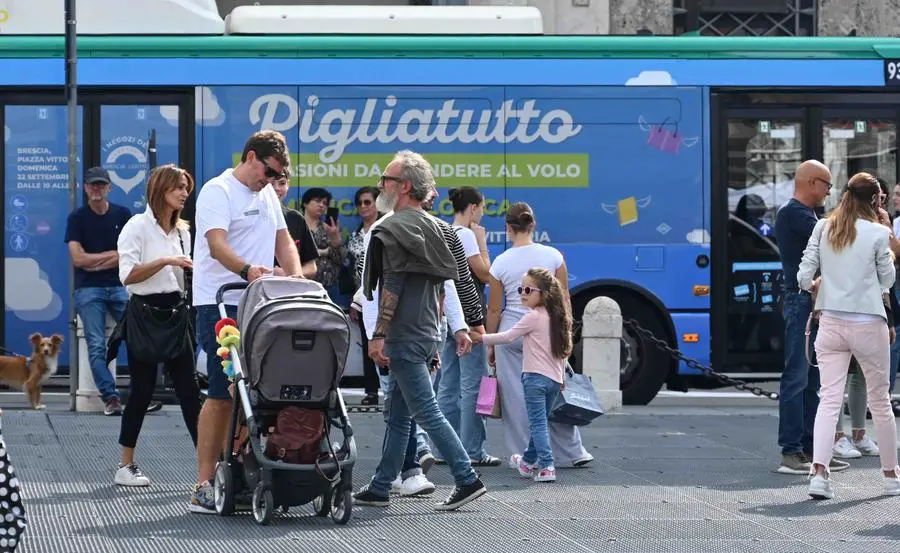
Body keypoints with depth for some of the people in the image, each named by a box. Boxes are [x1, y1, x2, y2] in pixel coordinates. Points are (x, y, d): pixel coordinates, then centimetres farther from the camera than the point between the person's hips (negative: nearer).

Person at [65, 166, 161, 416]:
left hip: (120, 286, 1)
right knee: (96, 347, -7)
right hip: (89, 290, -1)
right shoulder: (77, 218, 5)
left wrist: (95, 263, -6)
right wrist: (112, 254, -1)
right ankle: (110, 398, -8)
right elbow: (78, 259, -4)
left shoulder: (122, 214, 8)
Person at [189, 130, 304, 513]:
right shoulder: (218, 191, -6)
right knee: (221, 395, -11)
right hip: (220, 305, -8)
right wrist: (247, 269, -38)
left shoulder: (267, 195, 21)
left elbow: (282, 238, 21)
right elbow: (216, 243, -20)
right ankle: (204, 486, -10)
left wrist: (294, 273, 0)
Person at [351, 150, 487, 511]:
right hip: (427, 333, 10)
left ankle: (467, 480, -12)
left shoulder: (394, 227, -12)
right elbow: (441, 284, 20)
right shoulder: (430, 226, 16)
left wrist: (379, 335, -19)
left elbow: (392, 286, -19)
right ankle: (380, 487, 15)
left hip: (405, 336, -10)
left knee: (426, 412, -9)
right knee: (398, 417, 12)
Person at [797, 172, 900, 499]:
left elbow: (804, 276, 1)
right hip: (868, 324, -3)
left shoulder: (823, 228, 2)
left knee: (829, 399, -1)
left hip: (830, 322, 3)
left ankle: (819, 471, -18)